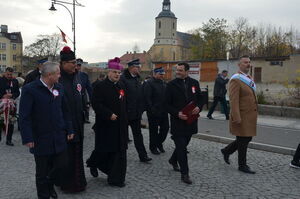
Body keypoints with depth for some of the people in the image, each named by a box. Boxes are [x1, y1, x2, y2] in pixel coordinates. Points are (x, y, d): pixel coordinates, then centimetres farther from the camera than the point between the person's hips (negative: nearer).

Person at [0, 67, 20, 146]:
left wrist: (11, 95, -11)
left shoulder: (15, 81, 9)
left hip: (12, 103, 2)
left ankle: (9, 140, 11)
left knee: (11, 123, 3)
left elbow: (17, 93, 7)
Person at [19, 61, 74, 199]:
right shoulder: (30, 89, -13)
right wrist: (28, 138, -16)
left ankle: (49, 183, 40)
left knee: (62, 164, 9)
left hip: (59, 137, 5)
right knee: (42, 172, 10)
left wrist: (69, 130, 10)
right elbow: (24, 116, -14)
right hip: (41, 140, -5)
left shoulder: (59, 88, 5)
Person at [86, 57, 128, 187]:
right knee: (104, 150, 5)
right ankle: (92, 163, 37)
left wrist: (124, 120, 14)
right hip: (105, 126, -6)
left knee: (119, 151, 6)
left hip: (119, 126, 6)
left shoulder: (121, 87, 12)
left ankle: (115, 179, 17)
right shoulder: (100, 86, -9)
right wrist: (109, 114, -20)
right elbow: (96, 104, -16)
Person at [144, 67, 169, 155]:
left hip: (164, 111, 7)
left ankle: (159, 143, 32)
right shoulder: (149, 83, -10)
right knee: (154, 131, 5)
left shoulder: (164, 83, 14)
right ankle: (153, 147, 21)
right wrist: (151, 110, -20)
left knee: (165, 128, 10)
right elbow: (147, 98, -16)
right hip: (154, 112, -7)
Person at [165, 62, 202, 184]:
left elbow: (200, 99, 12)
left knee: (183, 145, 18)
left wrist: (198, 107, -10)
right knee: (181, 147, -4)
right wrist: (177, 113, -18)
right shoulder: (171, 85, -4)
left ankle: (173, 160, 44)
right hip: (177, 121, -4)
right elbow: (167, 104, -3)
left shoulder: (194, 83, 5)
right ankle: (184, 174, 6)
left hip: (191, 120, 4)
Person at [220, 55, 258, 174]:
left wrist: (254, 114, 18)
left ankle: (226, 151, 33)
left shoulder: (249, 79, 14)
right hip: (242, 116, -9)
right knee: (243, 141, 3)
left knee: (247, 138, 16)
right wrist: (236, 118, -24)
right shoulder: (236, 80, -15)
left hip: (250, 116, 9)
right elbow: (233, 100, -21)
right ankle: (242, 165, 19)